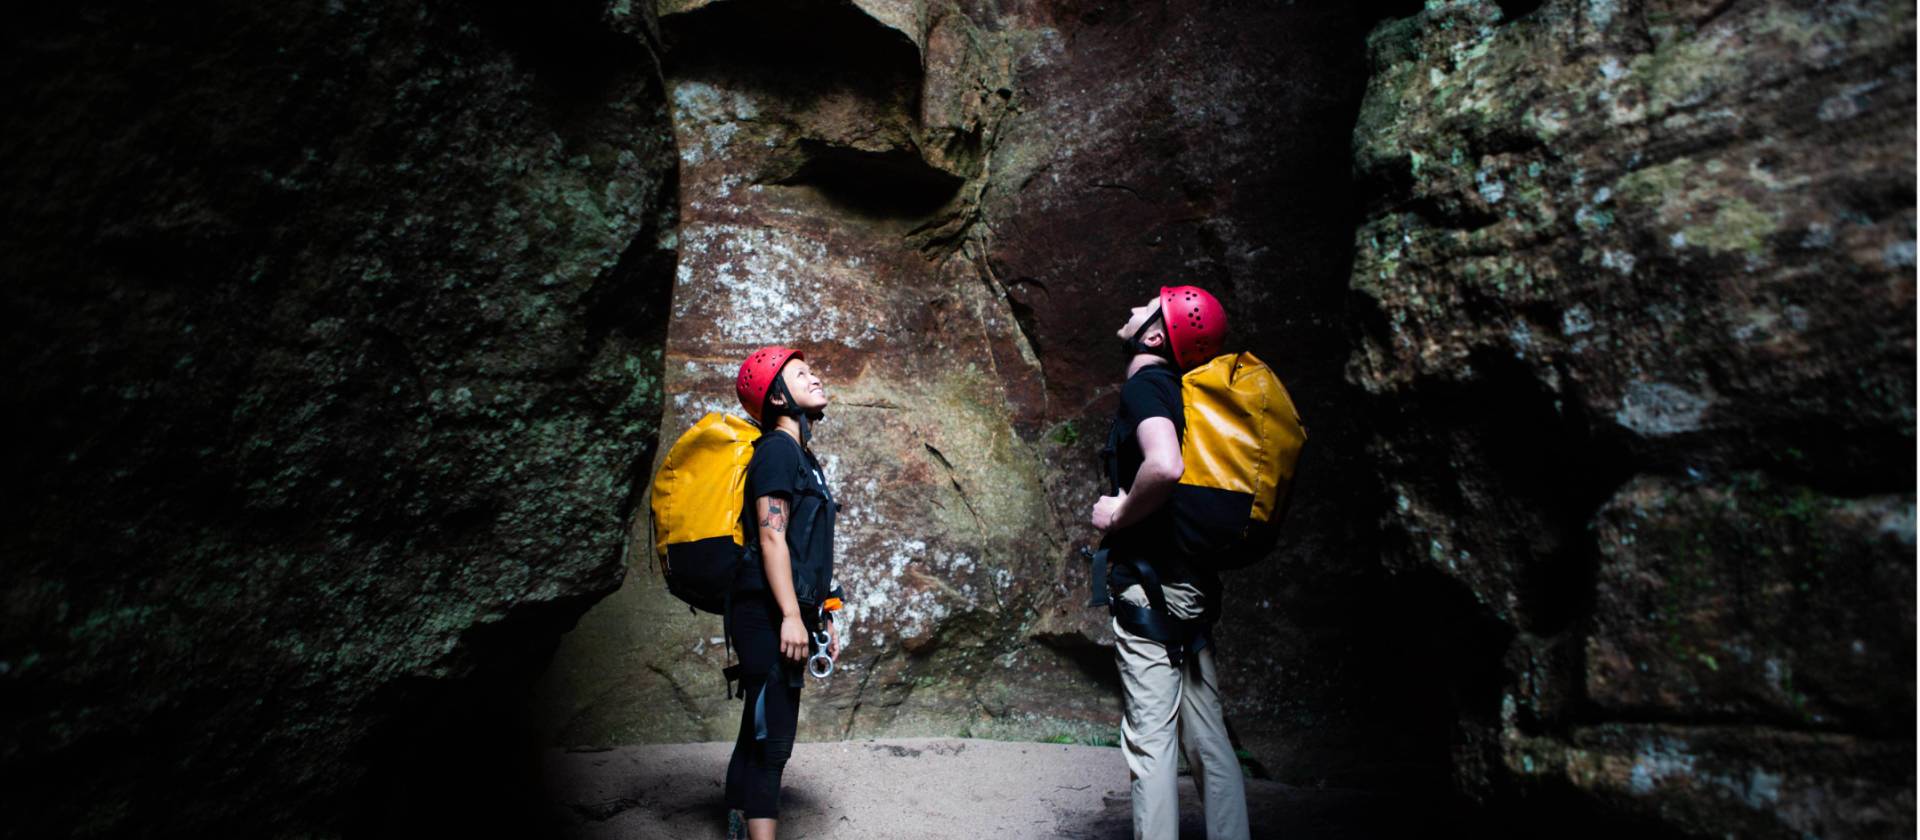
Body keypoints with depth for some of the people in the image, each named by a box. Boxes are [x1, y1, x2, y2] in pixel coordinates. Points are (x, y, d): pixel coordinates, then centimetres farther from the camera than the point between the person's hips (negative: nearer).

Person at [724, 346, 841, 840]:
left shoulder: (803, 456, 20)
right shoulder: (777, 449, -8)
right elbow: (771, 537, -17)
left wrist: (821, 618, 20)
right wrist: (791, 616, -22)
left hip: (787, 617, 10)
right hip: (769, 614, -10)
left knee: (759, 738, 15)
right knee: (770, 739, -9)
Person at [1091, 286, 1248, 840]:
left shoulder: (1145, 384, -12)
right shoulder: (1178, 391, 15)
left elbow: (1165, 467, -31)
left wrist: (1118, 517, -15)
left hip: (1150, 581, -9)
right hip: (1193, 582, 9)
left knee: (1150, 736, -1)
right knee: (1206, 735, 14)